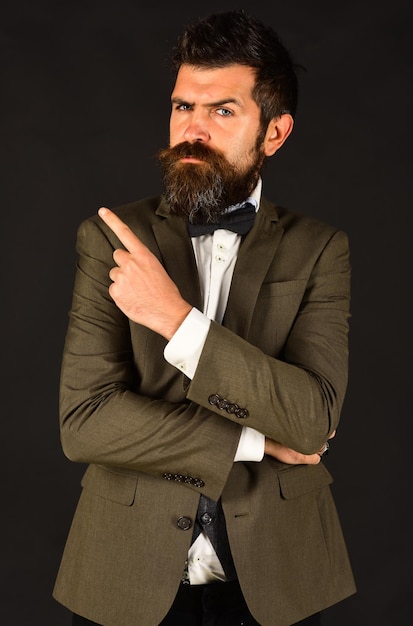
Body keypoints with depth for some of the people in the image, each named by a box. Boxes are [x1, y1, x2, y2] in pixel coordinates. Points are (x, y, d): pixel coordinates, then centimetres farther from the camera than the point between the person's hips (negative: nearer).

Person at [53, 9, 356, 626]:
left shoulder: (318, 249, -4)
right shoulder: (109, 238, -5)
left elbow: (314, 419, -17)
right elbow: (83, 421, -13)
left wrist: (177, 320, -24)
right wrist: (255, 441, -14)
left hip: (274, 576, 0)